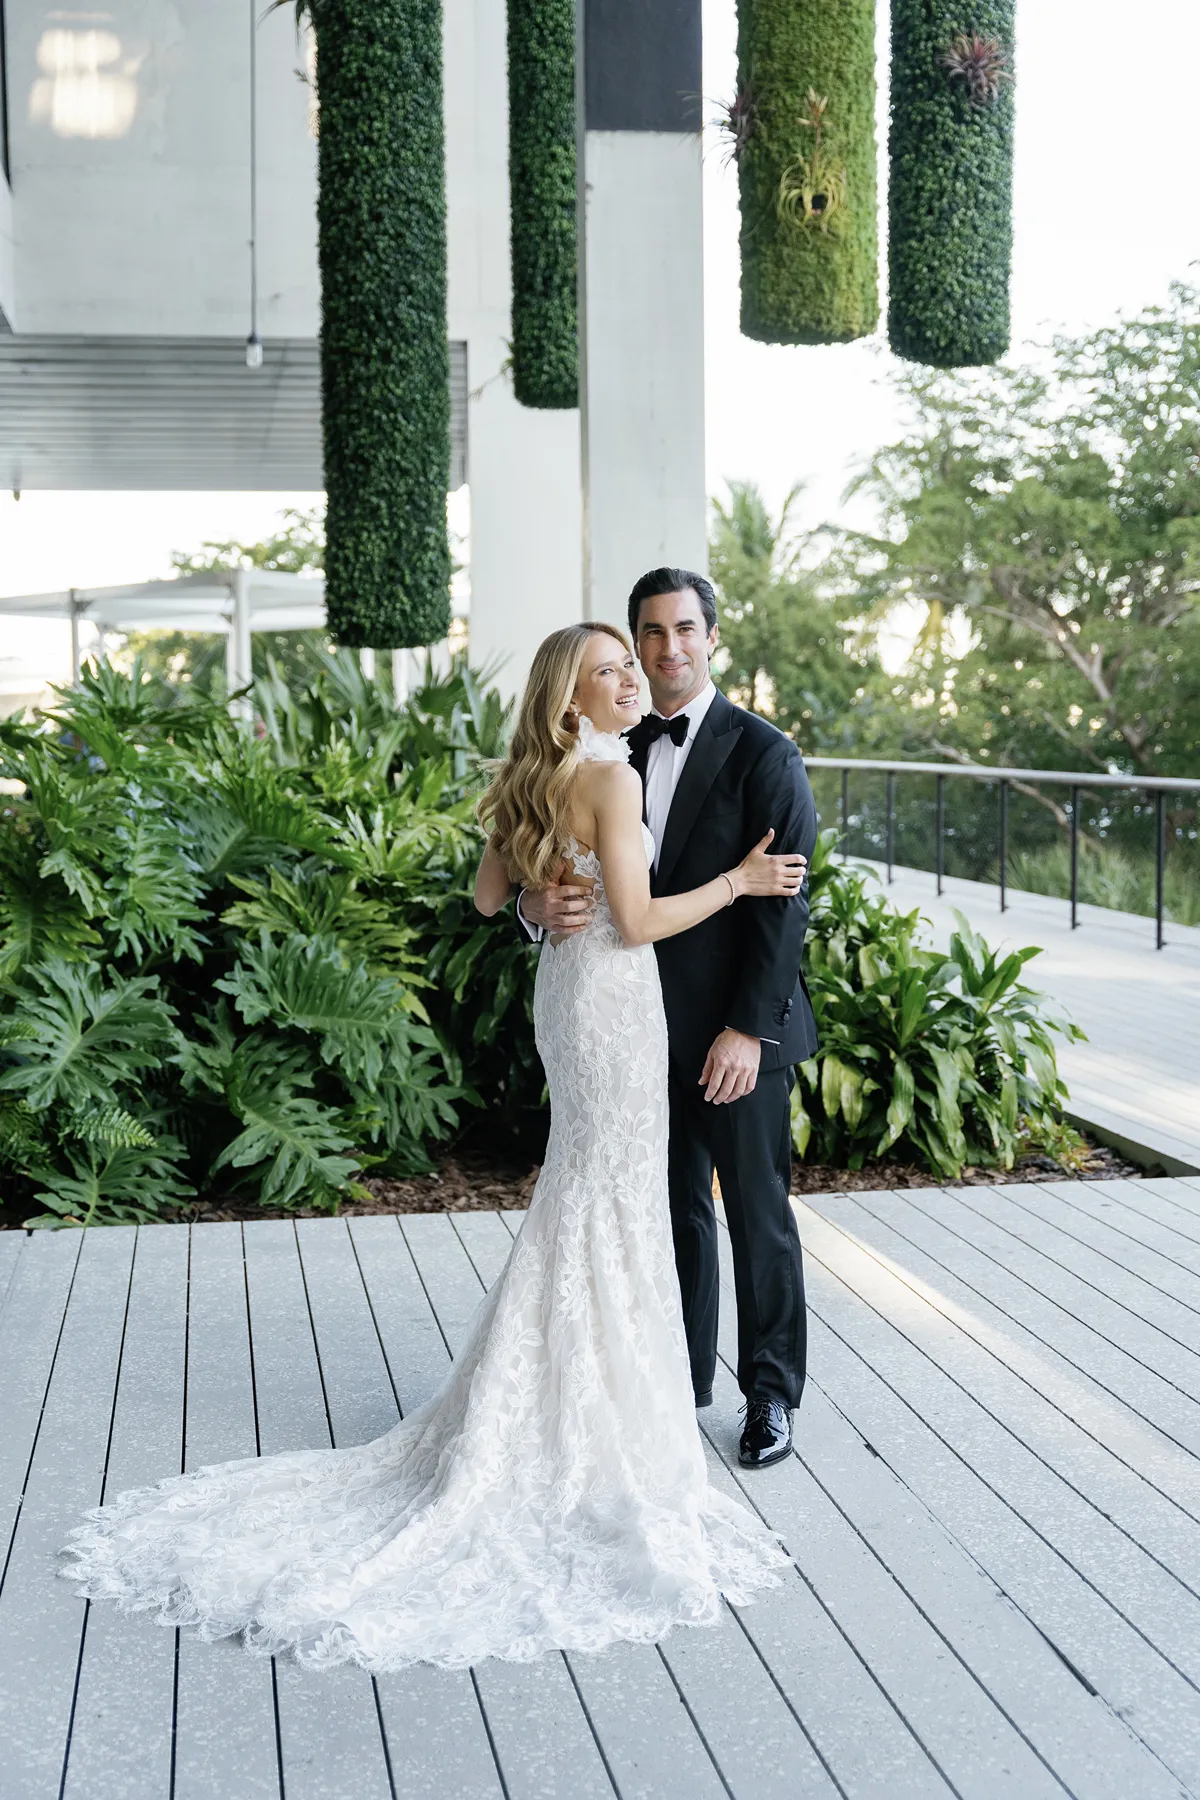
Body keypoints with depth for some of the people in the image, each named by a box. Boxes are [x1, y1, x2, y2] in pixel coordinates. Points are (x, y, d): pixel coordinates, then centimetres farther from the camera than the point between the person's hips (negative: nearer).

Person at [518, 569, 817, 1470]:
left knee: (758, 1210, 5)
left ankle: (772, 1393, 18)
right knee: (675, 1208, 16)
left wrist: (749, 1028, -19)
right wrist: (538, 906, -18)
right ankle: (685, 1377, 30)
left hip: (740, 1034, -5)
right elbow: (577, 869, 6)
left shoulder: (764, 754, -9)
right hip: (655, 1028, 5)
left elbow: (783, 904, -13)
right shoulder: (621, 756, 8)